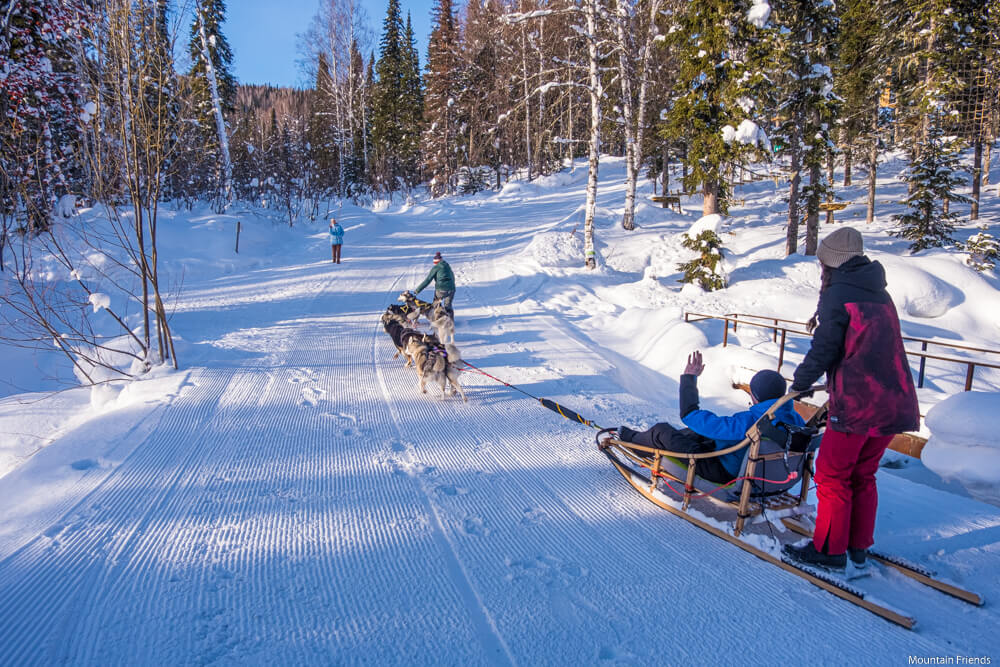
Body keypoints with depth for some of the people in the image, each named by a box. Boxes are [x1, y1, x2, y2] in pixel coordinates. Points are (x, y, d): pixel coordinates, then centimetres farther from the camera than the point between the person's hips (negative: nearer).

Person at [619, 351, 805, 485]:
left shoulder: (747, 422, -37)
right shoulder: (795, 419, -18)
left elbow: (690, 415, -30)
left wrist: (689, 377, -17)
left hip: (726, 474, -8)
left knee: (662, 431, 6)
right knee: (699, 431, 27)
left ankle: (632, 439, 39)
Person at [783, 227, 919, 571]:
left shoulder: (838, 295, -9)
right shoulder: (880, 295, 15)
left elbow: (824, 349, -10)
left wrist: (800, 382, 3)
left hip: (856, 404, -8)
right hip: (896, 402, 8)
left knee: (833, 476, 4)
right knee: (863, 475, 19)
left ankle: (830, 550, 13)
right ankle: (859, 547, 27)